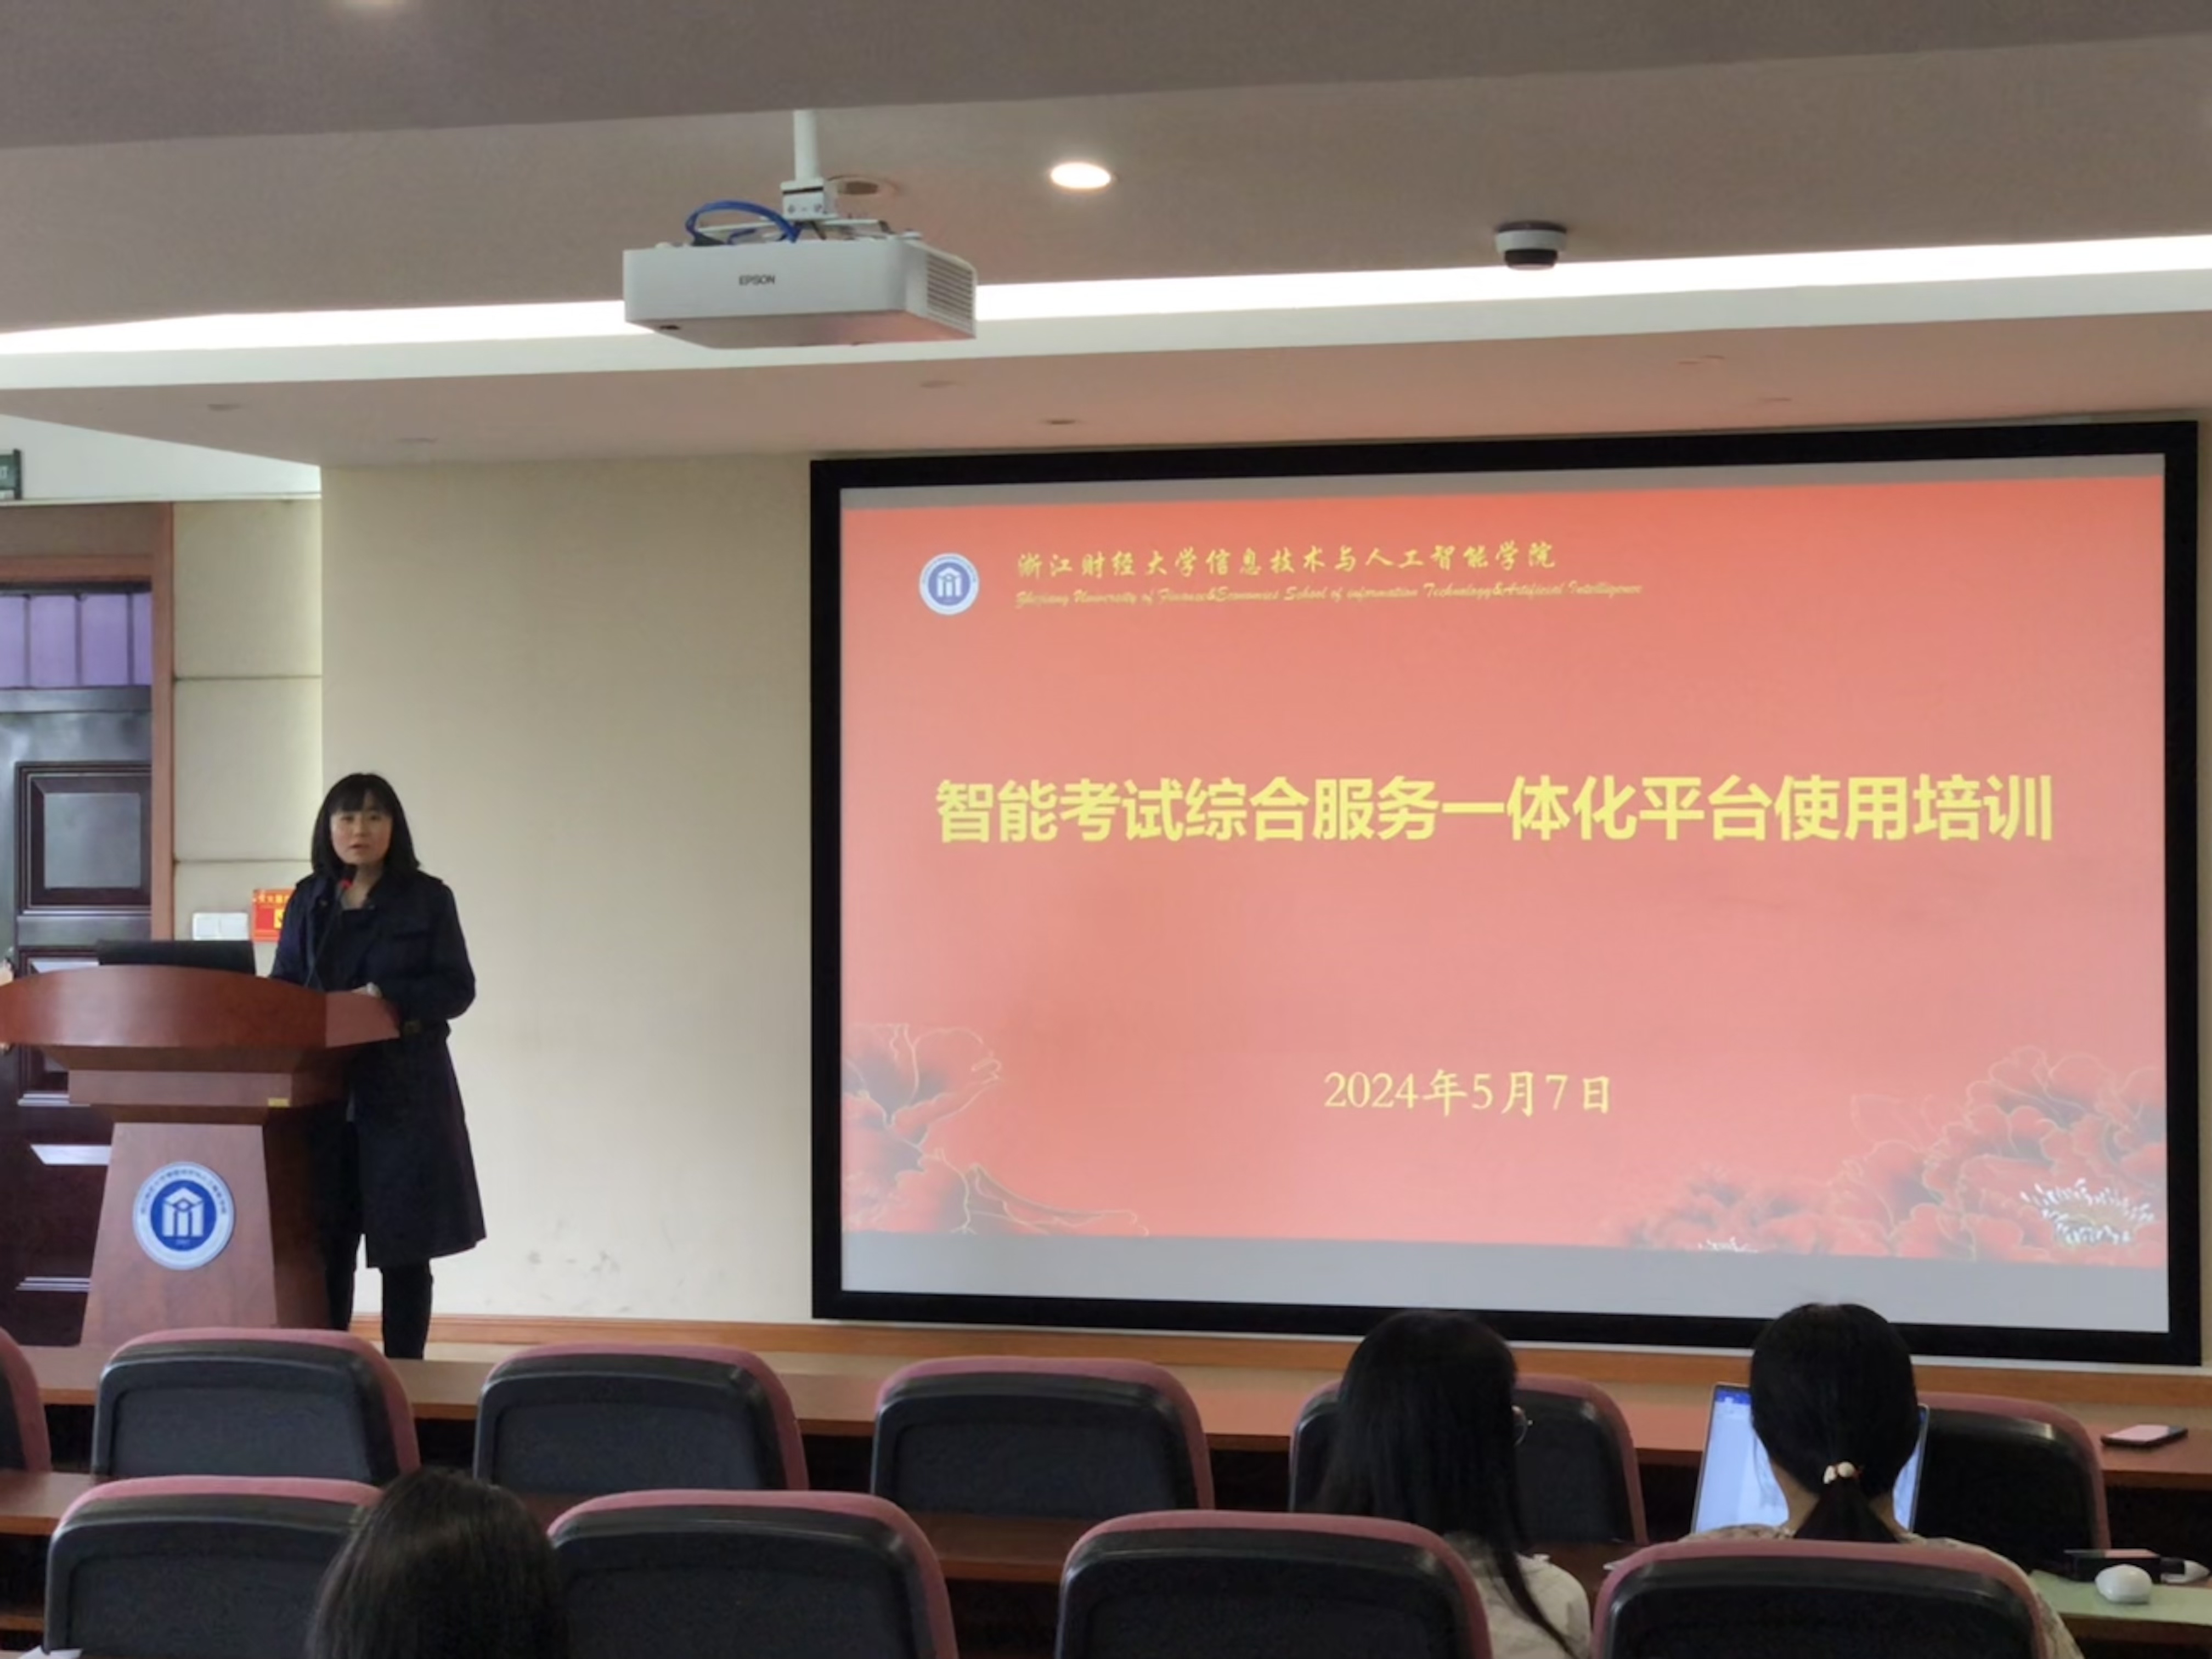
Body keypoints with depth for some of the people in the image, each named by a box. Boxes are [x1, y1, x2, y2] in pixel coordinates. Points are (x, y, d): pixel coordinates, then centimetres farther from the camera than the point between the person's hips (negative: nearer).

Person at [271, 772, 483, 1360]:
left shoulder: (428, 898, 1)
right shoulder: (308, 900, 12)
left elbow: (457, 990, -3)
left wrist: (386, 997, -17)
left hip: (406, 1091, -3)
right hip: (324, 1093, 3)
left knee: (403, 1247, 0)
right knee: (325, 1241, 4)